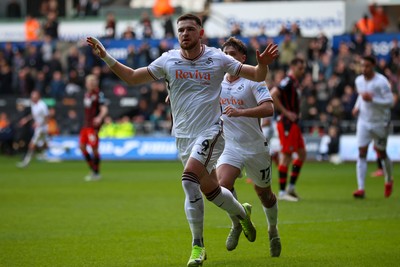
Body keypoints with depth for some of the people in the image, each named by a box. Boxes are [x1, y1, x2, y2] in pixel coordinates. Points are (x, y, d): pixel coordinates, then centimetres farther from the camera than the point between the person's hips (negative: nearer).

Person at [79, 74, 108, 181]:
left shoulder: (98, 94, -10)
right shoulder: (87, 94, 15)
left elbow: (104, 109, -16)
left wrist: (99, 117, -34)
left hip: (94, 125, -9)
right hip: (86, 124, 9)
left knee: (94, 148, -8)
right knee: (82, 146, 5)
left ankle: (97, 173, 2)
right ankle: (93, 170, 15)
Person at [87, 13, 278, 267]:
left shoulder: (217, 58, -4)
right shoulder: (169, 60, 2)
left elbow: (257, 75, 1)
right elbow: (132, 77, 9)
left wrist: (263, 64, -22)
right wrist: (106, 57, -1)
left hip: (210, 132, -4)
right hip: (183, 136, 4)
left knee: (189, 180, -24)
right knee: (209, 189, 10)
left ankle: (198, 246, -14)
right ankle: (242, 212, 41)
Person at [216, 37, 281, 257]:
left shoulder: (253, 80, -11)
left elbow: (268, 109, -24)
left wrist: (240, 112, -36)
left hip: (255, 146, -2)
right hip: (229, 146, 2)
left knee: (264, 193, 12)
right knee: (223, 184, -23)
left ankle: (273, 231, 39)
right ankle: (237, 224, 3)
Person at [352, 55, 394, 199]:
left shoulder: (381, 82, -17)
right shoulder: (359, 80, 2)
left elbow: (390, 102, -20)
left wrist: (372, 99, -30)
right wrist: (357, 106, 5)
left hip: (380, 122, -4)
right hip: (364, 121, 4)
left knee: (381, 153, 9)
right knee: (362, 153, -9)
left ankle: (389, 181, 37)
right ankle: (361, 188, -14)